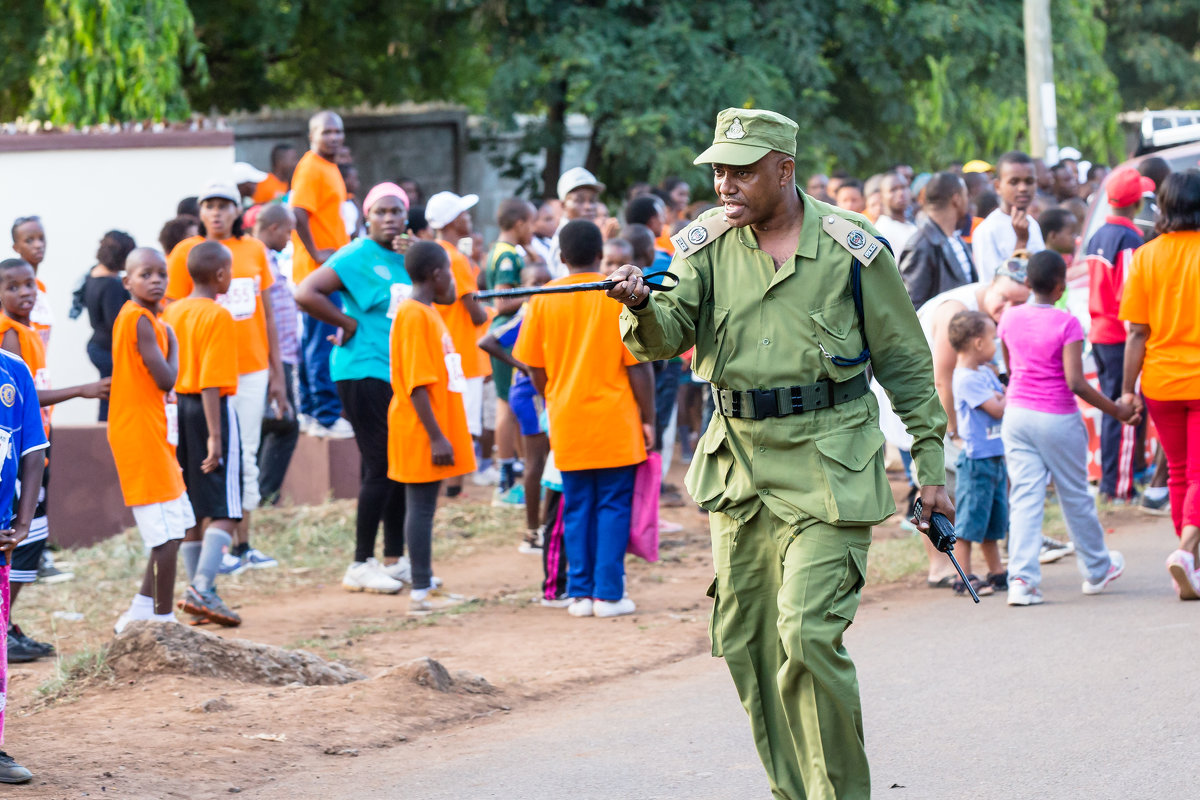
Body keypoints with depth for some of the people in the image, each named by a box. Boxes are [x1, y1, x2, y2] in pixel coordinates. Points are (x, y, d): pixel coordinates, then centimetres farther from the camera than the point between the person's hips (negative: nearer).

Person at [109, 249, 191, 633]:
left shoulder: (133, 317, 14)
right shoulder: (141, 320, -16)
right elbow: (166, 379, -18)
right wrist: (171, 341, -5)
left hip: (151, 434, 10)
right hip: (142, 433, -10)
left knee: (173, 527, 16)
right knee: (167, 532, -7)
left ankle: (144, 607, 22)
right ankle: (163, 618, -3)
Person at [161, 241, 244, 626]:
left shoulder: (172, 312, 9)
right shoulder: (218, 316, -13)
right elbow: (212, 381, -19)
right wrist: (214, 436, -20)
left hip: (178, 407, 7)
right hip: (212, 409, -7)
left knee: (192, 509, 13)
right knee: (225, 509, -5)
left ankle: (199, 590, 17)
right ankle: (202, 589, -18)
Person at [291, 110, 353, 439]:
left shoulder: (329, 167, 17)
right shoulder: (311, 168, -14)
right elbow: (298, 211, -25)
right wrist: (316, 253, -22)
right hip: (318, 272, -10)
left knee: (314, 340, 13)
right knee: (323, 343, -9)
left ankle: (310, 410, 19)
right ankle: (327, 417, -9)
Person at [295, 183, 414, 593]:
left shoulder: (406, 259, 13)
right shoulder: (356, 257, -9)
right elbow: (306, 293, -18)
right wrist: (349, 323, -12)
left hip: (402, 372, 8)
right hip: (364, 371, -8)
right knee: (380, 467, -8)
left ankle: (395, 560, 20)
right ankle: (361, 566, -3)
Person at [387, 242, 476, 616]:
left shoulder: (427, 313, 15)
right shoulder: (415, 315, -16)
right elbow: (416, 384, -21)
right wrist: (436, 436, -23)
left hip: (433, 429, 10)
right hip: (420, 430, -10)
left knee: (423, 506, 13)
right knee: (421, 507, -7)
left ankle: (426, 583, 18)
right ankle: (420, 594, -5)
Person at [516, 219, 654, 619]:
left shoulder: (544, 299, 0)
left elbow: (534, 366, 5)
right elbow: (638, 364, -7)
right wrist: (648, 418, 2)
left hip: (567, 421, 2)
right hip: (615, 421, -2)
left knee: (576, 509, 10)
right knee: (613, 507, 4)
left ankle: (580, 593, 9)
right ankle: (608, 594, 0)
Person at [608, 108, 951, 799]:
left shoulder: (850, 247, -4)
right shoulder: (709, 242, 5)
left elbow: (905, 362, 3)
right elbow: (669, 335, -7)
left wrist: (931, 463, 1)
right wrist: (642, 306, -30)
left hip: (828, 465, -5)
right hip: (739, 464, 5)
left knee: (809, 633, -15)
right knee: (745, 642, 8)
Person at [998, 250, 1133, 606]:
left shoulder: (1010, 318, 0)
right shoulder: (1067, 323, -16)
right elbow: (1075, 383, -20)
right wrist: (1116, 410, -10)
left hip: (1017, 415, 3)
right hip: (1057, 419, -3)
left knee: (1024, 497, 0)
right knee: (1075, 496, 12)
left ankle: (1022, 578, -13)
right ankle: (1097, 570, 30)